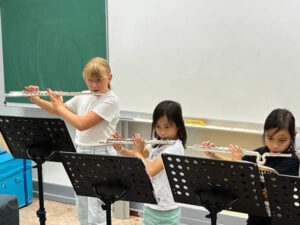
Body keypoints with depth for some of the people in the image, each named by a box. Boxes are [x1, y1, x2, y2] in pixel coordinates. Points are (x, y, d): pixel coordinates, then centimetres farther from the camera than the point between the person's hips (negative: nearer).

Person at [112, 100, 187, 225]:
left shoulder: (175, 147, -22)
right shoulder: (156, 144, 4)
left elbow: (151, 170, -31)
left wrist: (138, 152, -17)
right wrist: (119, 148, -4)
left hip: (166, 211, -8)